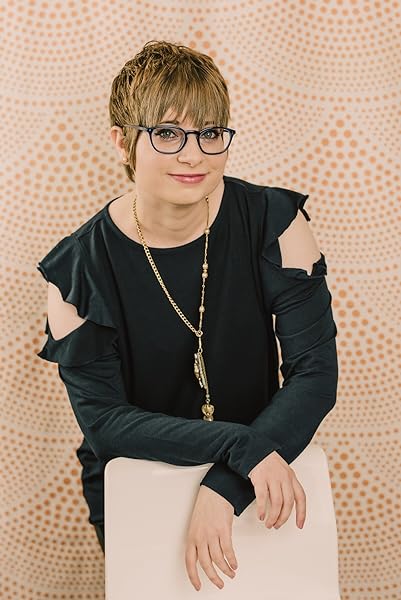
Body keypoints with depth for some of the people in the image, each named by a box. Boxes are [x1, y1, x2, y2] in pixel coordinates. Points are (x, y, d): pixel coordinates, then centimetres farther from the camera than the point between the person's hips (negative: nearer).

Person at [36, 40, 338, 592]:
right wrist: (240, 447, -27)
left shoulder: (273, 221, -12)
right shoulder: (79, 267, -14)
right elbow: (104, 419, -14)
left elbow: (316, 372, -14)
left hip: (253, 479, 1)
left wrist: (227, 487, -26)